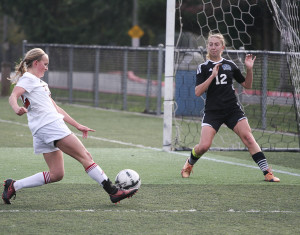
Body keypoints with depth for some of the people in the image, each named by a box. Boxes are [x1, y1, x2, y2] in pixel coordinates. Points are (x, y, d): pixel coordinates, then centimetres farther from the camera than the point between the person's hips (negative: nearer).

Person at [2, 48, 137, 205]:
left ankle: (13, 186, 5)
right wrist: (16, 108, -43)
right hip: (49, 126, -10)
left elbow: (56, 108, 30)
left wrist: (77, 125, 27)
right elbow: (13, 96, -19)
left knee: (56, 174, 5)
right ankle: (113, 191, -12)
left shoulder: (39, 83, 29)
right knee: (85, 156, -10)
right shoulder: (28, 78, 0)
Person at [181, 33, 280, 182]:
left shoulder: (230, 65, 10)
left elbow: (247, 85, 16)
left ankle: (267, 173, -15)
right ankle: (189, 164, 20)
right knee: (204, 146, -13)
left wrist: (249, 69, 0)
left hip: (233, 110, 2)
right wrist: (212, 76, -16)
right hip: (213, 112, -1)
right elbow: (197, 92, -8)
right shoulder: (203, 67, 3)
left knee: (248, 137, -16)